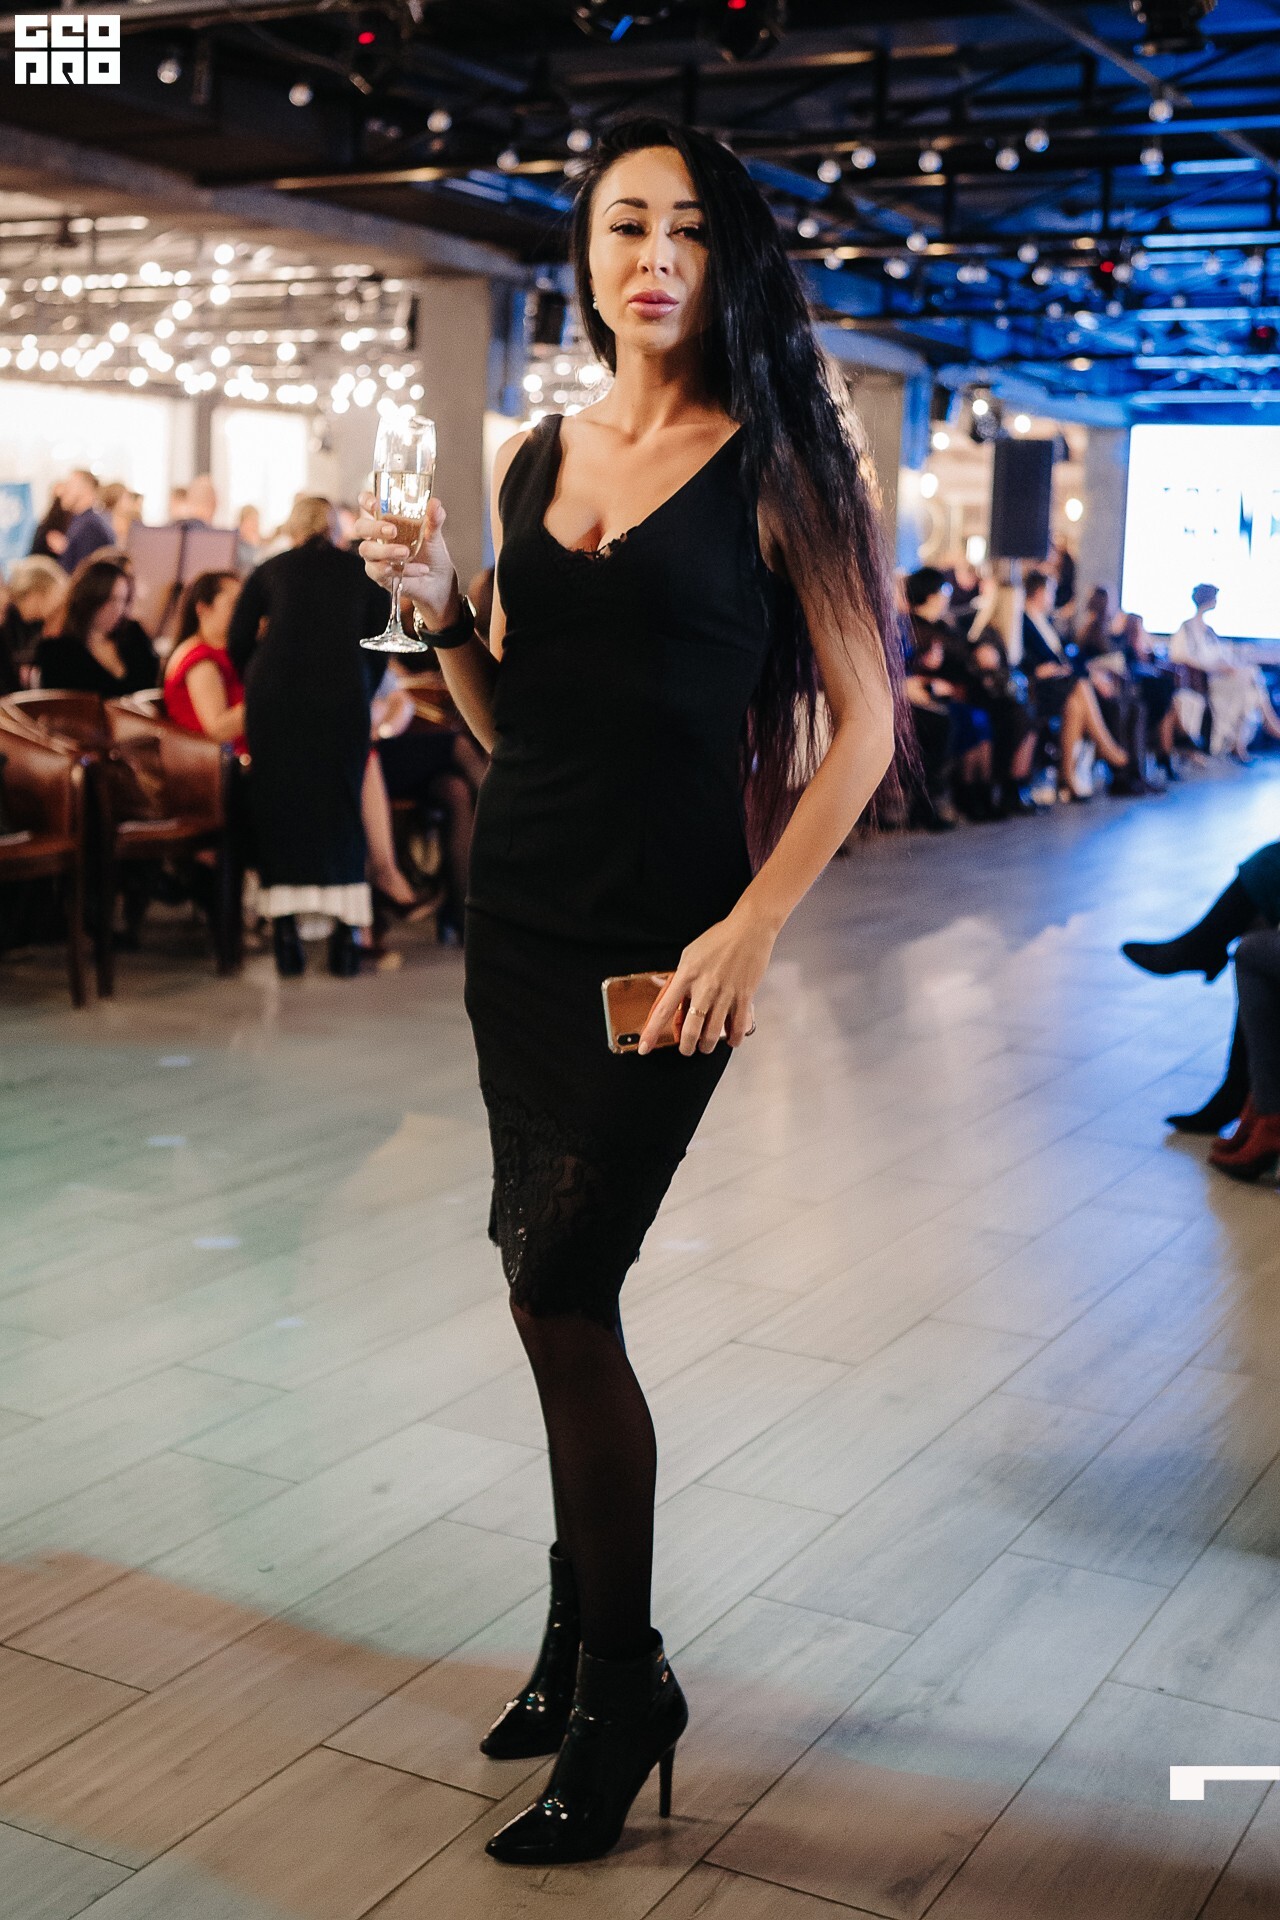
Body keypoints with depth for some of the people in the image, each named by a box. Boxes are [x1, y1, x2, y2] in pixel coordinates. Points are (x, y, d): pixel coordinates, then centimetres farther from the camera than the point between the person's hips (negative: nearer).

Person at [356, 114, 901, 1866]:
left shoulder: (772, 461, -5)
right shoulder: (536, 457, 10)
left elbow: (865, 721, -8)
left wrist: (753, 927, -16)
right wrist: (439, 612, -3)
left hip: (661, 933, -5)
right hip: (518, 912, 6)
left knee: (560, 1286, -6)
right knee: (557, 1282, 12)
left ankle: (620, 1688, 13)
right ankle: (582, 1627, 32)